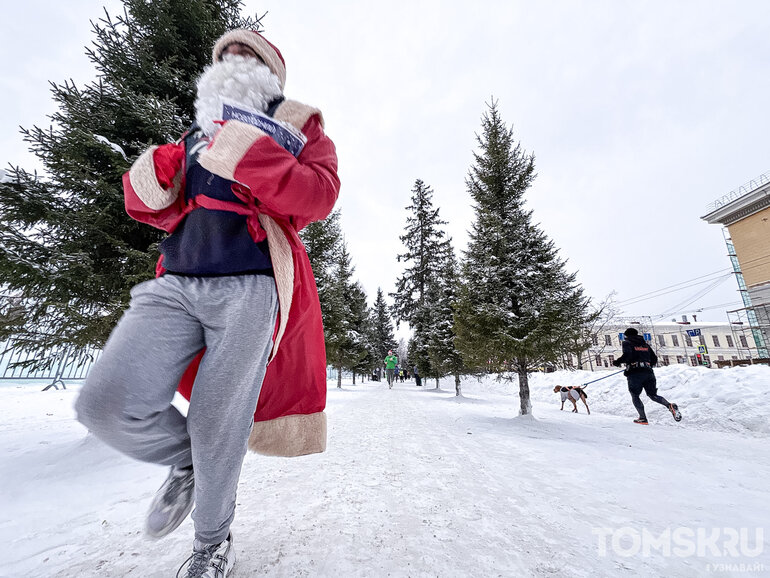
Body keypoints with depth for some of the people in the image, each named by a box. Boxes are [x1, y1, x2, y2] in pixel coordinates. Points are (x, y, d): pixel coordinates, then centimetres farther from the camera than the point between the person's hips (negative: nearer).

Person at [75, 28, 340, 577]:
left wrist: (250, 155, -13)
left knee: (217, 428, 2)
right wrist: (149, 187, 6)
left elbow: (320, 197, -4)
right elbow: (165, 211, 27)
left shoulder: (297, 122, 15)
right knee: (106, 405, -7)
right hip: (175, 285, 6)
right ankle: (186, 461, 26)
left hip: (248, 288, -5)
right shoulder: (199, 133, 29)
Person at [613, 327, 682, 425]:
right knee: (653, 395, 15)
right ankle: (670, 406, -10)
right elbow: (654, 359, 18)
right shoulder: (645, 344, 21)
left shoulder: (627, 343, 3)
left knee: (635, 395, 6)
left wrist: (618, 362, -3)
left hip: (635, 373, -6)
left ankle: (643, 418, 0)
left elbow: (627, 355, -15)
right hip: (648, 372, 6)